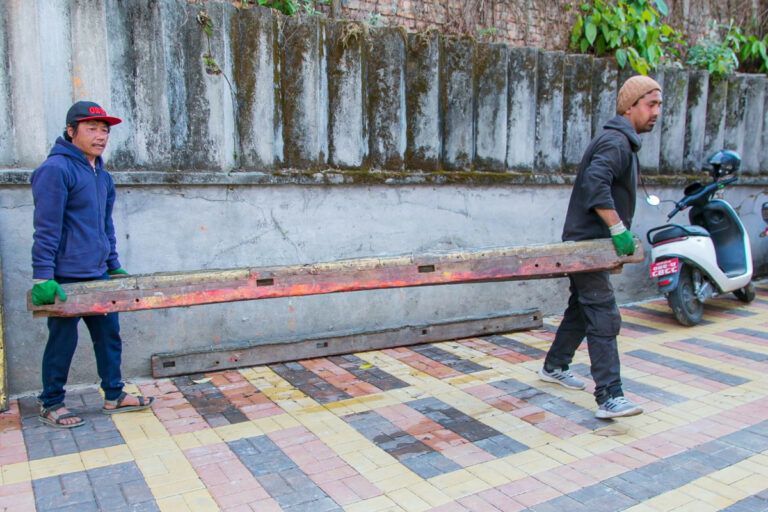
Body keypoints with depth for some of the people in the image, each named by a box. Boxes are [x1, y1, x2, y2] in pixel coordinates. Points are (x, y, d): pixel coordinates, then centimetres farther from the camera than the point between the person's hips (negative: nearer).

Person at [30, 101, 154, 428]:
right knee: (63, 341, 4)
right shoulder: (56, 169, -12)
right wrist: (43, 277, -19)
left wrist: (114, 267, 19)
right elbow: (46, 228, -16)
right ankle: (51, 405, 22)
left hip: (97, 276, 8)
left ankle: (114, 396, 25)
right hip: (65, 278, -8)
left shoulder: (102, 176, 13)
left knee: (109, 334, 11)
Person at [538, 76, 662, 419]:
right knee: (604, 317, -14)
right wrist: (618, 229, -30)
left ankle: (554, 367, 34)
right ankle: (609, 397, -14)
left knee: (582, 309, 20)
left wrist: (620, 232, 15)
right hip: (588, 243, -11)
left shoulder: (624, 143, 20)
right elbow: (596, 184, -30)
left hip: (590, 244, 11)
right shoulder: (614, 141, -14)